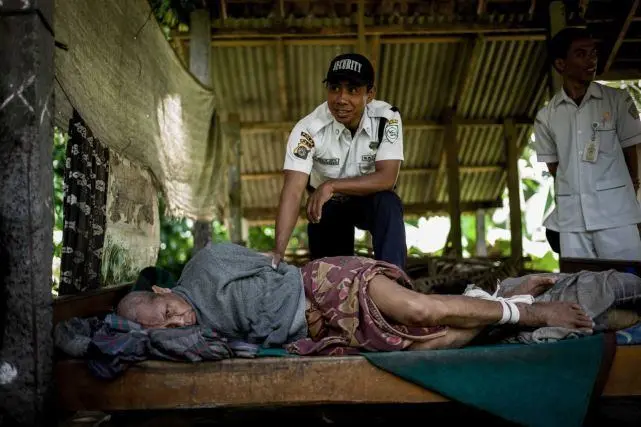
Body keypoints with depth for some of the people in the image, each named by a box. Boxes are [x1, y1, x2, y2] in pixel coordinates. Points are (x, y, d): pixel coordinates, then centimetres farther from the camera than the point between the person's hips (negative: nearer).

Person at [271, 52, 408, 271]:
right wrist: (278, 251, -47)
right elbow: (293, 191, -36)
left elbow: (387, 178, -32)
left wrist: (331, 185, -41)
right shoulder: (308, 129, -29)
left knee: (389, 204, -32)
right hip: (327, 206, 1)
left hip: (370, 200, -1)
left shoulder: (387, 118, -25)